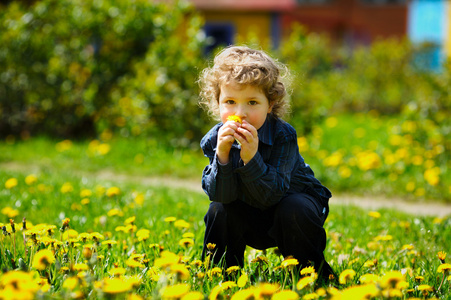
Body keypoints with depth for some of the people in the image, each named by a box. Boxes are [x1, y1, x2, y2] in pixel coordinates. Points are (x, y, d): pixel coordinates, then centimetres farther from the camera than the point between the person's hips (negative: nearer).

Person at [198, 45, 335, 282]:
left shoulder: (283, 136, -28)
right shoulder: (214, 140, -18)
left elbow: (271, 196, -34)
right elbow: (221, 195, -26)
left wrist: (251, 157, -47)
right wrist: (222, 155, -41)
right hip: (250, 218, 3)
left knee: (294, 211, -33)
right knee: (219, 210, -23)